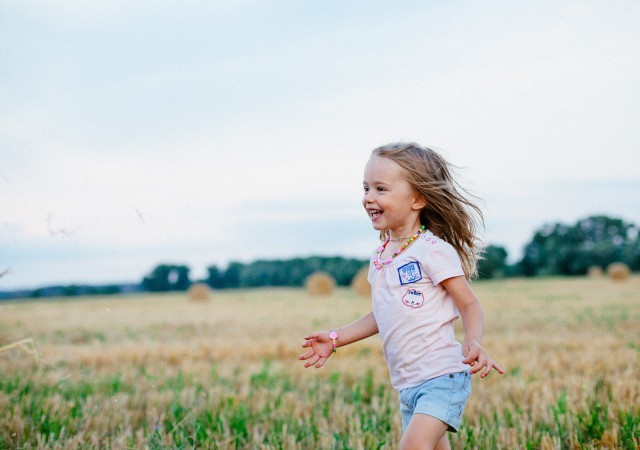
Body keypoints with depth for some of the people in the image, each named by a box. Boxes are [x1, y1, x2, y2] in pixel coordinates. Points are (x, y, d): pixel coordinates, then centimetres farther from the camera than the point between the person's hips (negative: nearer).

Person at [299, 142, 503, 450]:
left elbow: (469, 304, -10)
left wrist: (473, 343, -29)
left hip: (442, 376, -8)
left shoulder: (432, 250, -12)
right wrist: (335, 338, 18)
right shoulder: (379, 258, 10)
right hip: (406, 384, 8)